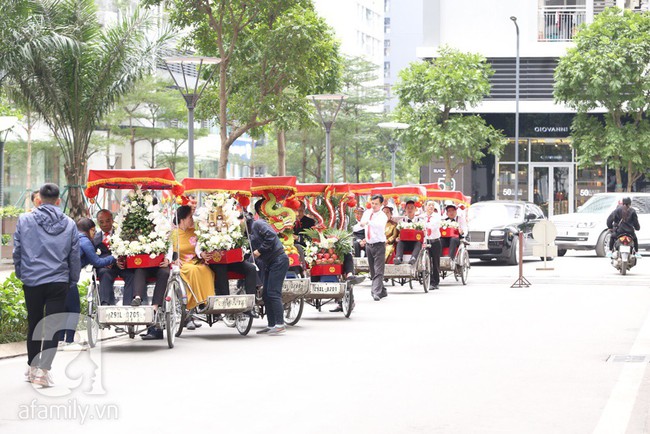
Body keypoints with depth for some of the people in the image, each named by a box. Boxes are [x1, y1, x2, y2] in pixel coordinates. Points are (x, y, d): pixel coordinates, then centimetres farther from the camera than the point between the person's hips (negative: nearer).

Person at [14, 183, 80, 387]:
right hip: (58, 282, -1)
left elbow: (17, 251, 4)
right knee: (53, 327, 0)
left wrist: (21, 274, 18)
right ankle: (43, 369, -12)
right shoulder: (69, 224, 2)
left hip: (32, 281, 1)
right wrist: (73, 281, 18)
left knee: (34, 325, 15)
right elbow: (74, 256, 7)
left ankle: (33, 366, 25)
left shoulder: (24, 220, -2)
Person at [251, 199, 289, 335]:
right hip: (269, 263, 10)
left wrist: (260, 250, -19)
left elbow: (271, 235, -24)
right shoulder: (251, 227, 16)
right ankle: (271, 325, 14)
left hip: (278, 260, -10)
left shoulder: (258, 224, -12)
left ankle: (280, 324, -11)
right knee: (266, 294, 10)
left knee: (273, 293, -12)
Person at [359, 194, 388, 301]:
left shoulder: (382, 216, -14)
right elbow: (363, 224, 22)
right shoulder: (367, 213, 6)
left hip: (379, 245, -7)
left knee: (378, 271, -13)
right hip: (368, 244, 7)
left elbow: (380, 224, -36)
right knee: (372, 271, 13)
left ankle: (376, 292, -21)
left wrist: (368, 222, -50)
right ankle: (382, 291, 24)